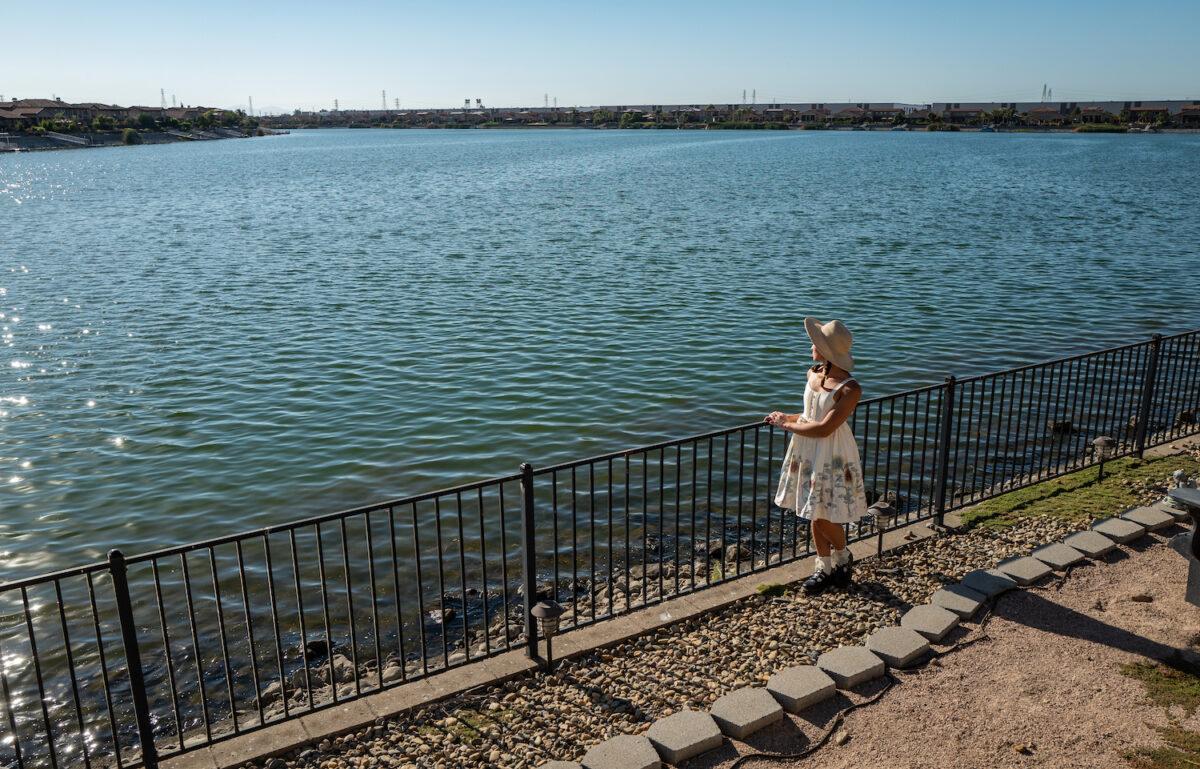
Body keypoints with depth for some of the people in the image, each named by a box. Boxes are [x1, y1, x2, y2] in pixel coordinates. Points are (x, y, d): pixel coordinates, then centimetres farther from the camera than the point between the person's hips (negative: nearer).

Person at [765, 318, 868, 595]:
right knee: (814, 515, 14)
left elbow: (824, 428, -23)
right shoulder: (813, 373, 2)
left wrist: (788, 425, -13)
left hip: (831, 456, -7)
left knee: (824, 517, 0)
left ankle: (843, 558, 29)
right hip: (807, 451, 7)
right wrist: (787, 417, 2)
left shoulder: (849, 389, -20)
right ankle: (824, 567, 29)